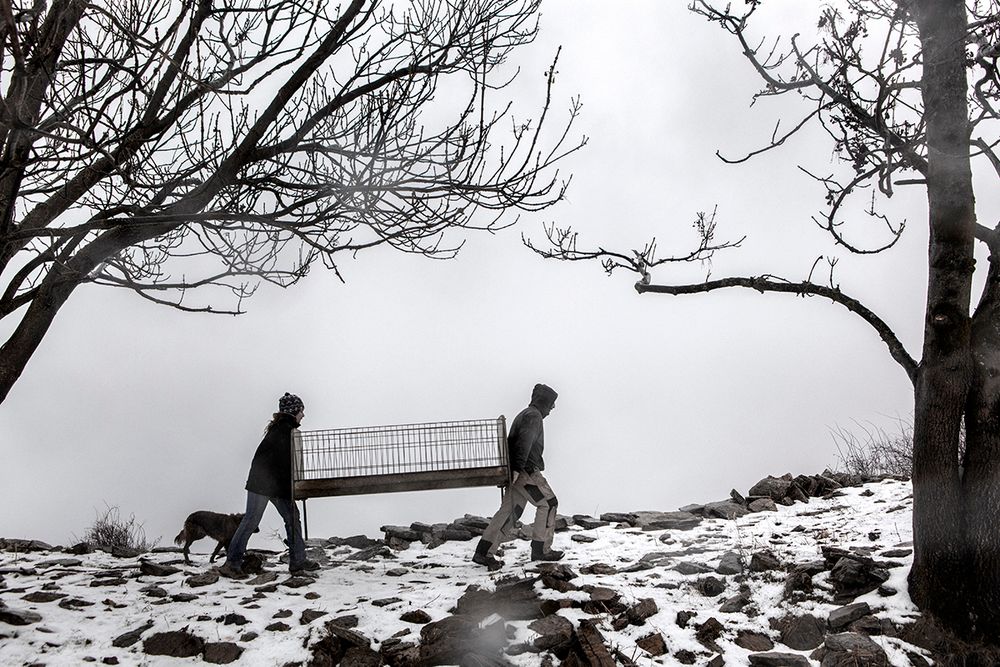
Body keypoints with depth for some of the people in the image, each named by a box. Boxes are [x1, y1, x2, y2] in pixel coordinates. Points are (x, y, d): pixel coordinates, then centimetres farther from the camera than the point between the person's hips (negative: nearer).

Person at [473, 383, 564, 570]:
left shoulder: (525, 414, 24)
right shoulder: (533, 416, -9)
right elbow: (524, 442, -21)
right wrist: (517, 468, -29)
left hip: (518, 471, 10)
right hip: (526, 471, -10)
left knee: (510, 510, 5)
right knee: (547, 504, 1)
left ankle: (484, 552, 1)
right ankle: (541, 549, 6)